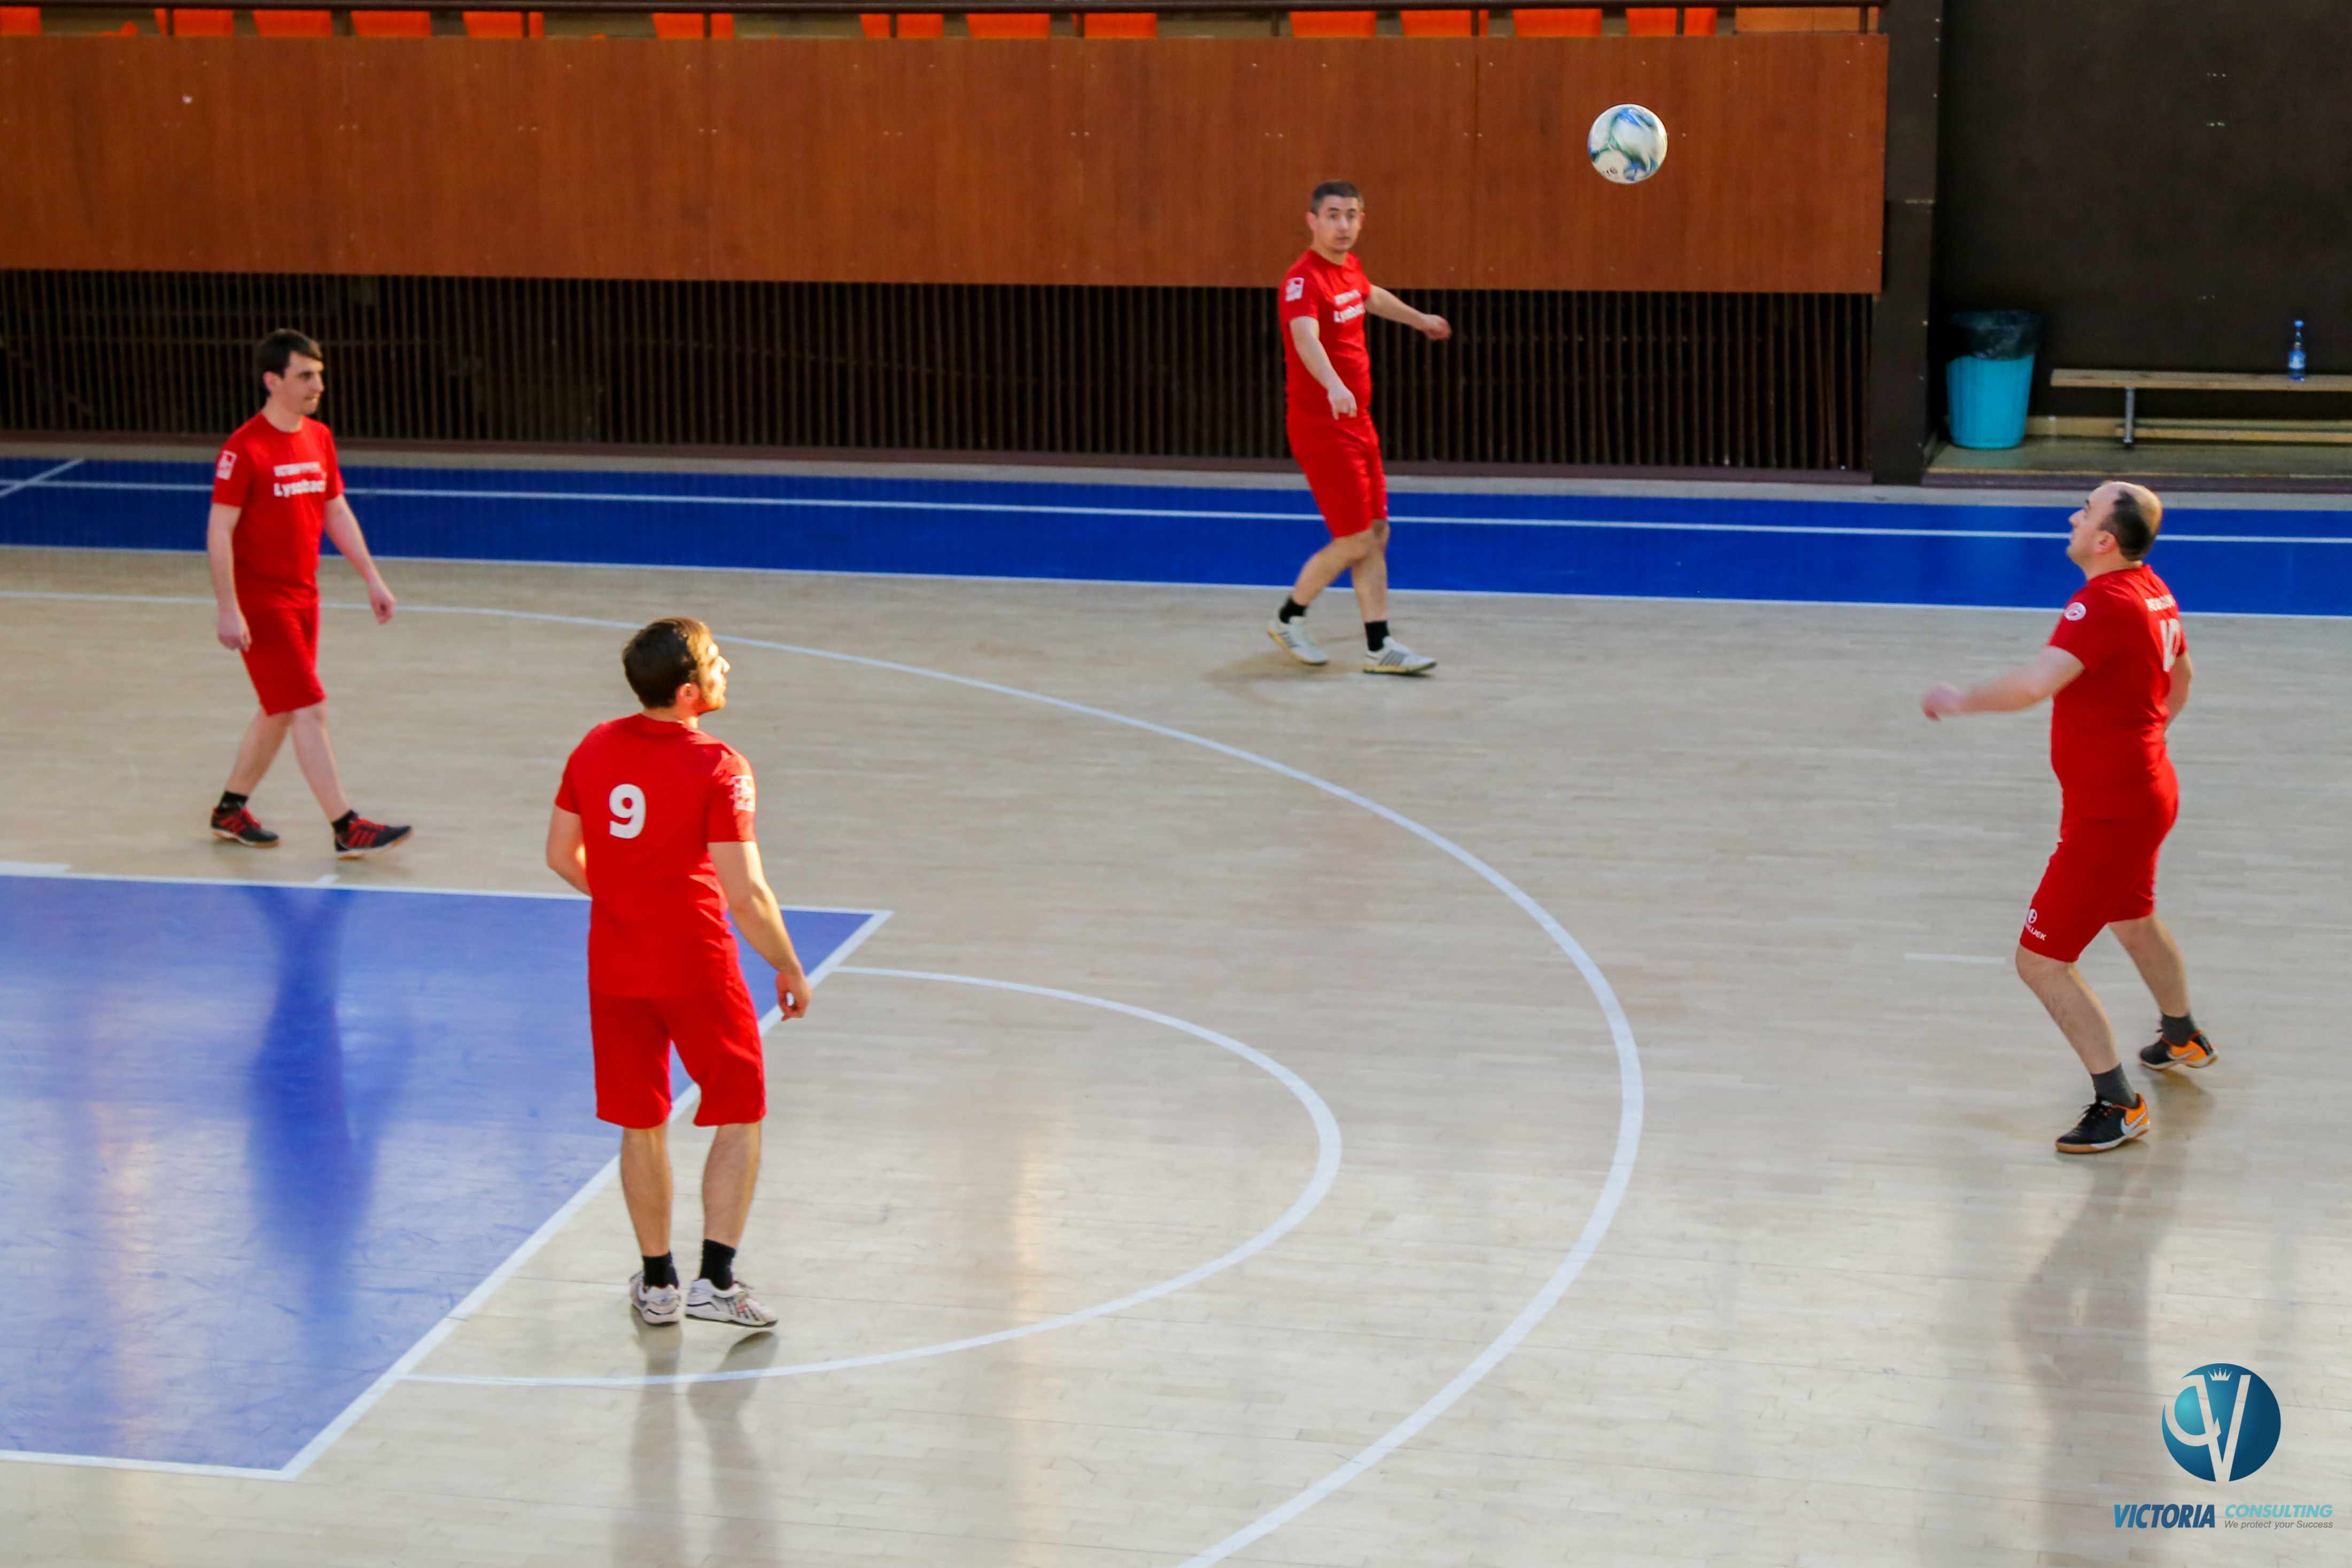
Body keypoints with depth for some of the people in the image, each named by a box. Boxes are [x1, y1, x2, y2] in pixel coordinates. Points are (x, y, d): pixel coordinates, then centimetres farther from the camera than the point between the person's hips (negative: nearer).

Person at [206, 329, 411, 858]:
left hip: (303, 597, 8)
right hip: (261, 601, -8)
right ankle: (346, 829, -7)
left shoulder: (319, 438, 7)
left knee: (280, 711, 15)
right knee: (309, 710, -9)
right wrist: (229, 611, -20)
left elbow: (338, 514, 16)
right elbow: (219, 531, -17)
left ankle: (231, 810, 30)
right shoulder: (244, 449, -16)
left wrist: (372, 578, 11)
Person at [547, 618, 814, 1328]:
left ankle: (658, 1282, 24)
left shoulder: (595, 748, 0)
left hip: (614, 968, 5)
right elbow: (744, 892, -20)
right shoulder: (718, 768, -18)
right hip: (697, 969, -5)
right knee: (739, 1119, 9)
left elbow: (562, 854, 8)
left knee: (641, 1126, 16)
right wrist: (789, 969, -7)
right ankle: (715, 1282, 3)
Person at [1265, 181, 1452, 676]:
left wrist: (1420, 319, 50)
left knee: (1376, 534, 8)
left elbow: (1372, 298, 33)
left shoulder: (1349, 266, 8)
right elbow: (1305, 338, -39)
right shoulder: (1304, 280, -19)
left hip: (1356, 423, 9)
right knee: (1355, 542, -5)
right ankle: (1288, 619, 15)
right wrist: (1333, 386, -58)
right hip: (1322, 427, -9)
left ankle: (1379, 648, 13)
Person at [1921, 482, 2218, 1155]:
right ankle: (2183, 1038, 57)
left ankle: (2118, 1105, 2)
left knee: (2042, 961, -5)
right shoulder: (2153, 592, 4)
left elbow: (2035, 683, -40)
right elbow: (2180, 677, 22)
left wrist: (1960, 700, -24)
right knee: (2133, 920, 34)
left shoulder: (2104, 602, -26)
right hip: (2150, 790, 10)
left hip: (2108, 815, -10)